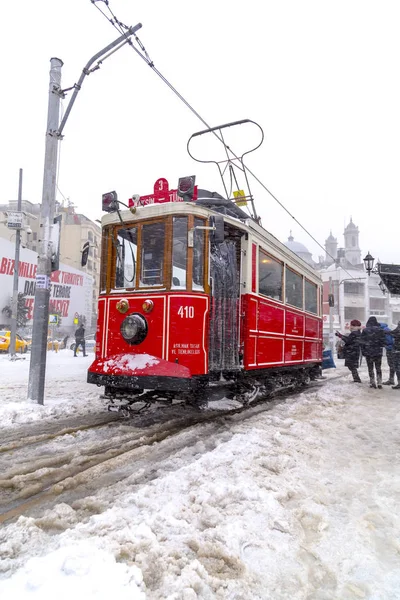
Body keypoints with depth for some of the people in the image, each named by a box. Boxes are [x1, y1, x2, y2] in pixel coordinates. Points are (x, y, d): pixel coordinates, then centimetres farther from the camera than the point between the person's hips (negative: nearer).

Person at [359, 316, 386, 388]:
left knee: (370, 368, 8)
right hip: (378, 352, 1)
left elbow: (362, 342, -5)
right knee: (378, 368, 9)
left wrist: (363, 351, 3)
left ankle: (372, 383, 7)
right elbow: (383, 341, -1)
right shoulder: (380, 330, -4)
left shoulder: (365, 330, -6)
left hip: (368, 352, -1)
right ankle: (379, 383, 5)